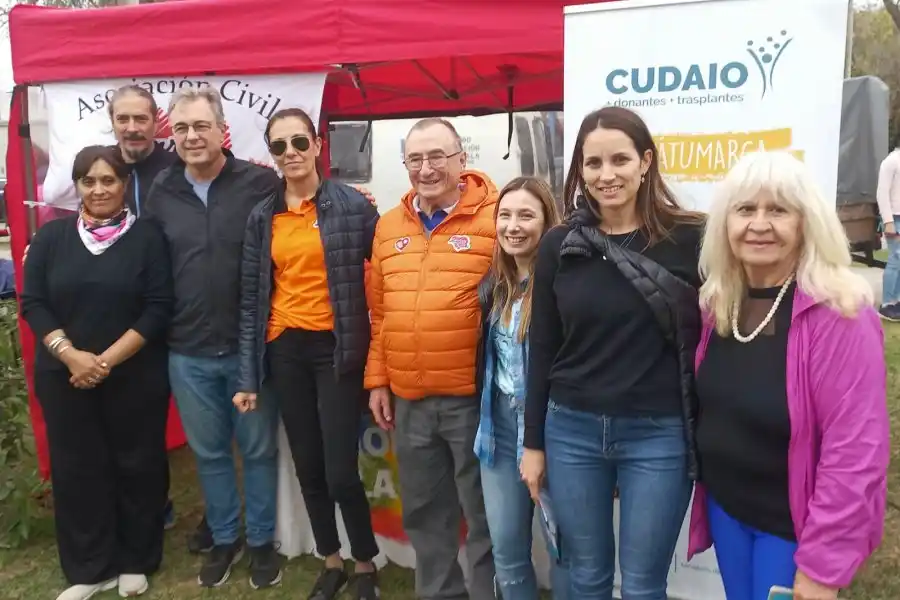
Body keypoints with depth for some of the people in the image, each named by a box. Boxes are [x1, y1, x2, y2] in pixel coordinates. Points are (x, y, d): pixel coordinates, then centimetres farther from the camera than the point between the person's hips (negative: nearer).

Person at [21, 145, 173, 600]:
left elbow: (159, 308, -8)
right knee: (76, 470, 9)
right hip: (64, 377, 3)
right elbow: (33, 302, 1)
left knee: (137, 467, 7)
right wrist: (70, 355, -14)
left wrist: (108, 359, -15)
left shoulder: (147, 237, -2)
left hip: (134, 378, -2)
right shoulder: (52, 236, 6)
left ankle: (135, 562, 25)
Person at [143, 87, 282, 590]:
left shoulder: (262, 183, -9)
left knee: (259, 449, 12)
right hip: (187, 352, 3)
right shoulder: (161, 192, 3)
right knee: (209, 452, 17)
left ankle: (262, 541, 30)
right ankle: (225, 539, 35)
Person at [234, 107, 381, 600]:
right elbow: (250, 300, 7)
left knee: (341, 472, -5)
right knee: (308, 468, 12)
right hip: (284, 351, 4)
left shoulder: (354, 206, -5)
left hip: (336, 349, -4)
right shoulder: (262, 218, 7)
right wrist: (248, 376, 4)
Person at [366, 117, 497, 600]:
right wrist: (378, 379, 10)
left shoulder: (494, 219, -8)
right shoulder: (388, 226, 10)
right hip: (408, 399, 6)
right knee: (423, 512, 19)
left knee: (484, 513, 10)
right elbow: (380, 313, 13)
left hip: (473, 397, -5)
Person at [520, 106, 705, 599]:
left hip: (659, 434, -2)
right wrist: (533, 442, 6)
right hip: (571, 430, 2)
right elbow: (541, 348, 5)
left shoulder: (688, 239, -7)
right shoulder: (558, 245, 0)